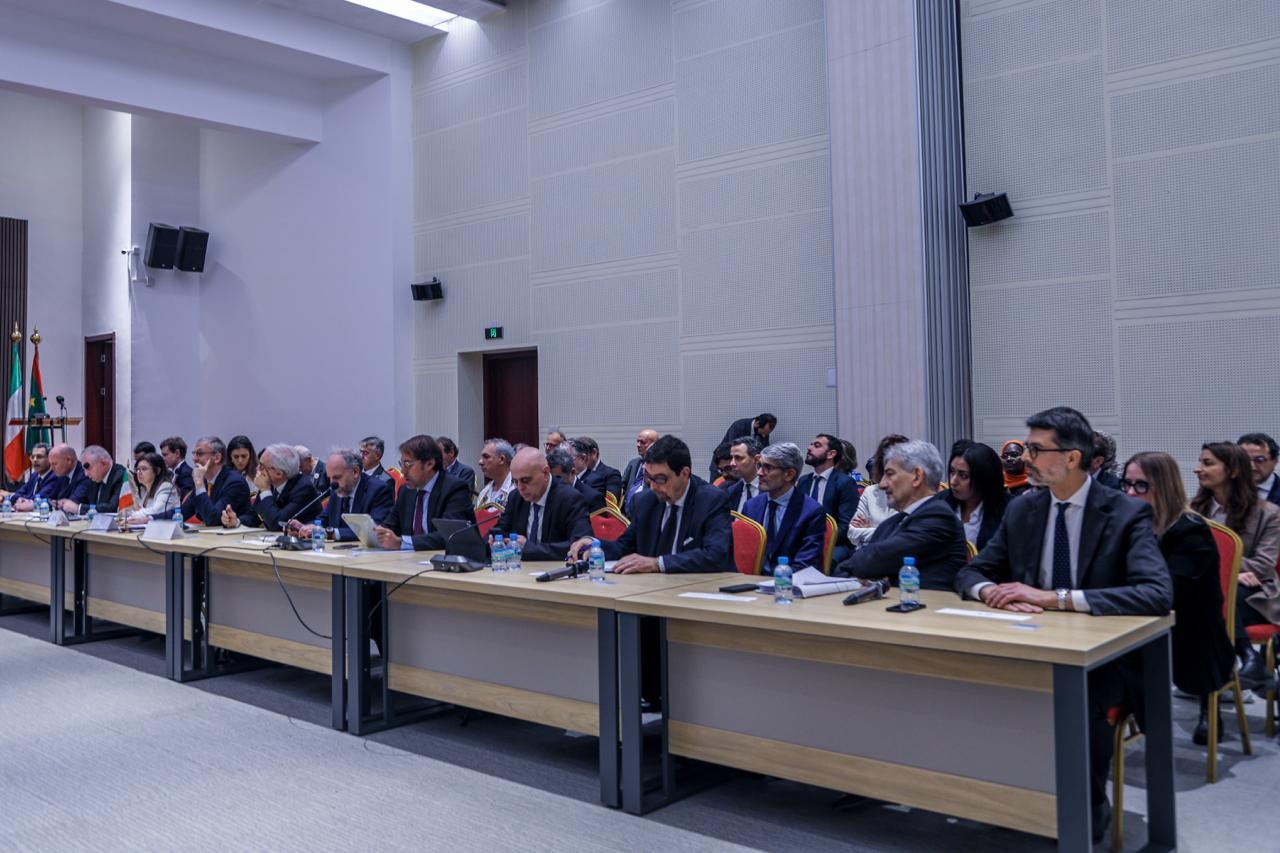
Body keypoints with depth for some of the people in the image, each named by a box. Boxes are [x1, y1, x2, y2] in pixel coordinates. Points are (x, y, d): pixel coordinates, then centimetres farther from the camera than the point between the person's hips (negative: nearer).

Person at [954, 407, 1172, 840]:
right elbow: (970, 573, 10)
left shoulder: (1126, 513, -10)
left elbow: (1158, 594, -25)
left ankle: (1090, 808, -6)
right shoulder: (1021, 510, 5)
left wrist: (1055, 598, -31)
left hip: (1106, 655, -4)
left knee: (1081, 698, -34)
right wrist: (991, 590, -17)